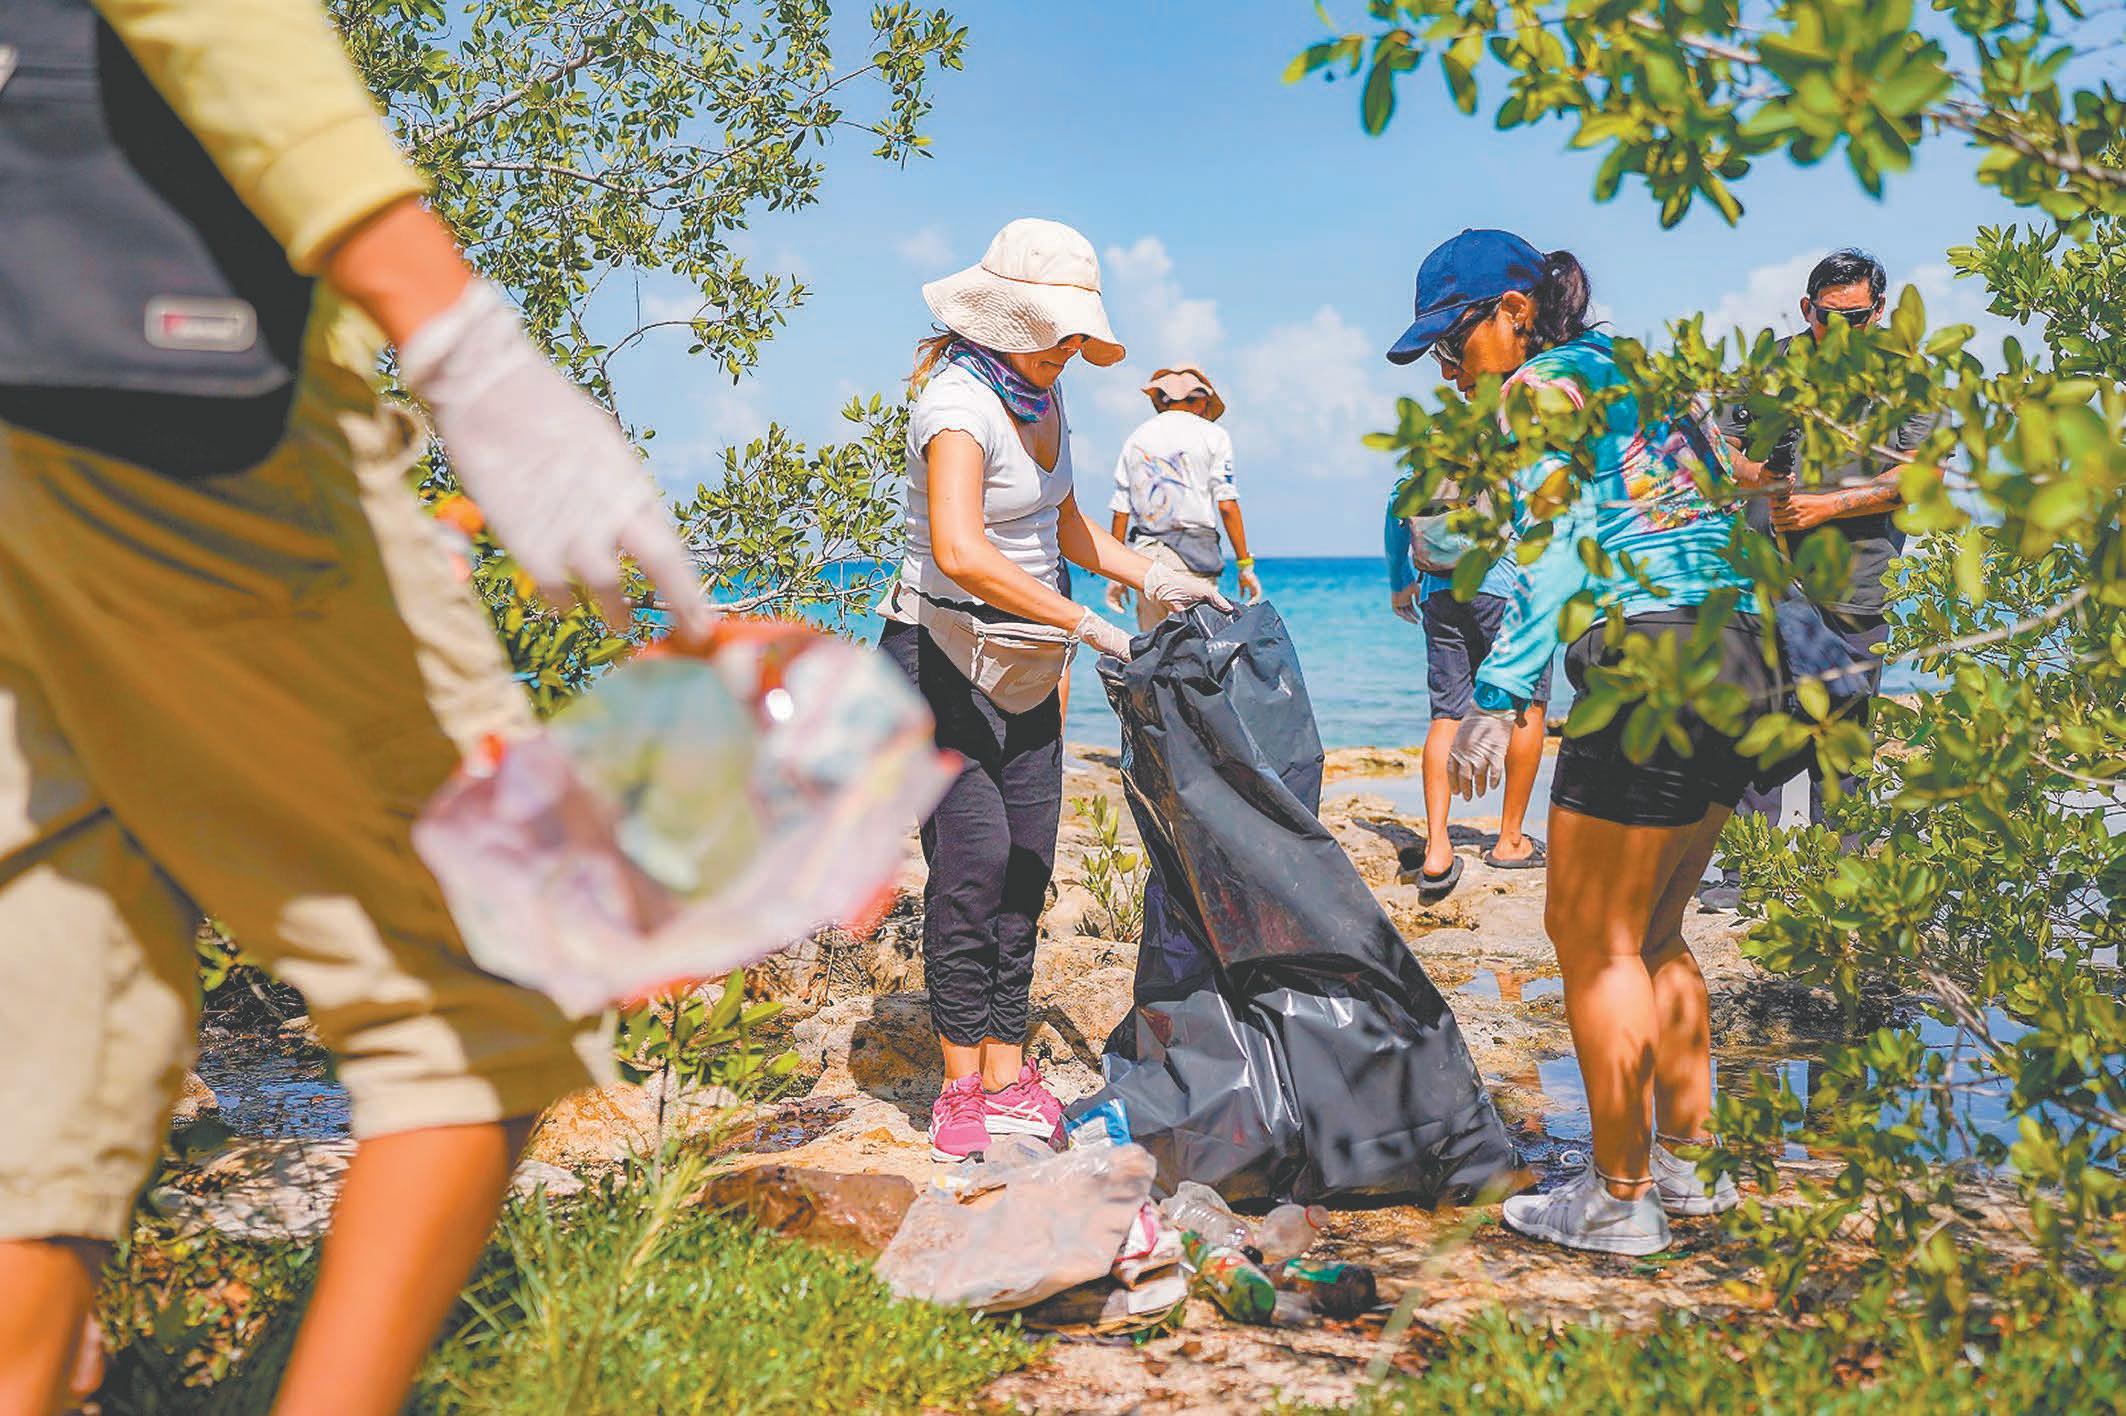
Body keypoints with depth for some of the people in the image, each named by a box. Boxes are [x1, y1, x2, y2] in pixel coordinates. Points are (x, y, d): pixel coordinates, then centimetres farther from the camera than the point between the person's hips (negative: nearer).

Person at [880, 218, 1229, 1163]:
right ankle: (962, 1082, 0)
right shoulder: (959, 403, -21)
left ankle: (1006, 1071, 13)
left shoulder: (1042, 392, 7)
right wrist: (1086, 624, -38)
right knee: (973, 855, -11)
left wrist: (1152, 578, 9)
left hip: (1025, 671, 8)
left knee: (1027, 863, 6)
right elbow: (961, 553, -38)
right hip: (943, 659, -8)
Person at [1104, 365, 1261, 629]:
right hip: (1195, 557, -3)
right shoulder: (1212, 435, 3)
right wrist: (1245, 566, -1)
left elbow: (1121, 512, 9)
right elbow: (1227, 506, -4)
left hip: (1144, 556, 4)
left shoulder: (1136, 439, 13)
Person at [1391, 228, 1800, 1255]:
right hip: (1740, 664, 10)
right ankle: (1688, 1161, 26)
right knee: (1649, 930, 19)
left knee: (1593, 938, 0)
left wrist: (1499, 697, -22)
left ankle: (1621, 1198, 7)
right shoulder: (1635, 380, 23)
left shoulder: (1546, 384, -3)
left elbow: (1557, 552, -16)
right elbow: (1733, 510, 22)